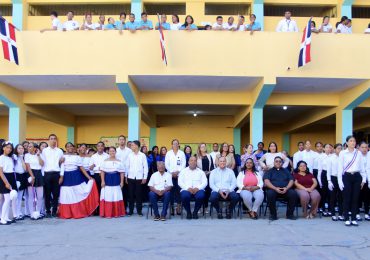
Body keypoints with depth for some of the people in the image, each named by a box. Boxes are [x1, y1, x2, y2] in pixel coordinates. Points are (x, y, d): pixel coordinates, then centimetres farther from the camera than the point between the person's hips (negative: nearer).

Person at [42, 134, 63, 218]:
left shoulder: (60, 151, 11)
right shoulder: (45, 150, 7)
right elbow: (42, 163, 6)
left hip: (56, 173, 1)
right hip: (47, 173, -1)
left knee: (56, 193, 4)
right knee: (47, 193, 4)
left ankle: (54, 211, 12)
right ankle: (48, 211, 12)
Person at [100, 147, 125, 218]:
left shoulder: (119, 162, 7)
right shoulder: (105, 161, 7)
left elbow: (122, 172, 5)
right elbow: (102, 171, 2)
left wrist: (122, 182, -1)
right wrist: (102, 181, -6)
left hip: (116, 181, 1)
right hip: (107, 181, 0)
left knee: (116, 197, 1)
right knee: (107, 197, -2)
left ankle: (117, 213, 11)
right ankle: (107, 213, 4)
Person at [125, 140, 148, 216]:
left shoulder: (142, 155, -1)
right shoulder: (130, 155, 5)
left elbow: (145, 167, 1)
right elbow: (127, 166, 8)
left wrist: (145, 178, -3)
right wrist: (126, 176, 6)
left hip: (139, 178, -2)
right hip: (131, 177, 2)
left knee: (139, 194, 3)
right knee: (131, 194, 5)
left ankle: (139, 210, 13)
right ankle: (131, 210, 14)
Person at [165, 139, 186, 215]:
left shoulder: (182, 153, 9)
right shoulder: (168, 153, 10)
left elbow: (184, 164, 3)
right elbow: (166, 164, 4)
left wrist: (178, 171, -8)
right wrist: (172, 172, -6)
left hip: (179, 174, 0)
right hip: (170, 174, 0)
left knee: (179, 190, -5)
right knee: (171, 190, -3)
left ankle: (178, 207, -1)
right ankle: (171, 207, 0)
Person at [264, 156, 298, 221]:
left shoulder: (286, 171, 25)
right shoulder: (269, 171, 17)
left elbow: (291, 180, 11)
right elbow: (266, 181, 1)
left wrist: (286, 188, -10)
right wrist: (275, 188, -15)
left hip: (285, 190, 2)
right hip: (273, 189, -2)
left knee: (294, 194, -29)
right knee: (270, 193, -36)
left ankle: (290, 214, -12)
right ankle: (273, 214, -19)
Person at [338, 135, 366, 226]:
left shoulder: (359, 153, 7)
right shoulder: (342, 153, -1)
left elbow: (362, 167, 10)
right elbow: (340, 168, -1)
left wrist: (364, 179, 7)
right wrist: (340, 181, -5)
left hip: (357, 176, 3)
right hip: (347, 176, -3)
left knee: (355, 198, 6)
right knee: (347, 198, 1)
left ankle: (353, 219, 15)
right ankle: (347, 219, 11)